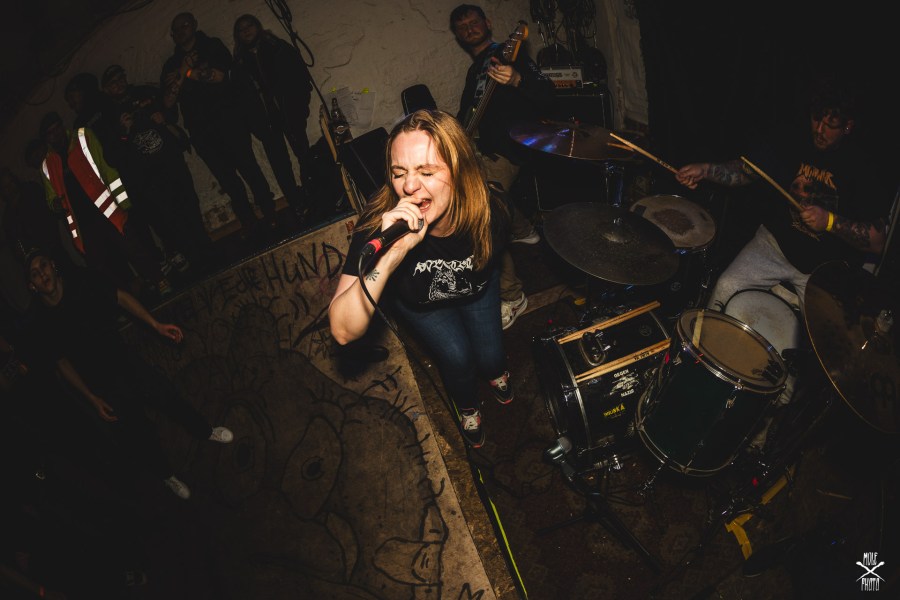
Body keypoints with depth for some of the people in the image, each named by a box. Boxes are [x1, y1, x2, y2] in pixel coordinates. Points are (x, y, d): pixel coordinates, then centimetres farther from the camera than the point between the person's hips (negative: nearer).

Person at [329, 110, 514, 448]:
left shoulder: (489, 213, -34)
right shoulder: (381, 223, -42)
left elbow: (493, 255, -6)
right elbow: (344, 332, -50)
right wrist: (391, 256, -63)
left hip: (476, 291, 2)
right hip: (418, 301, -2)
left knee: (490, 357, -7)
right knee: (458, 358, -19)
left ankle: (494, 370, 35)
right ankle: (467, 407, 19)